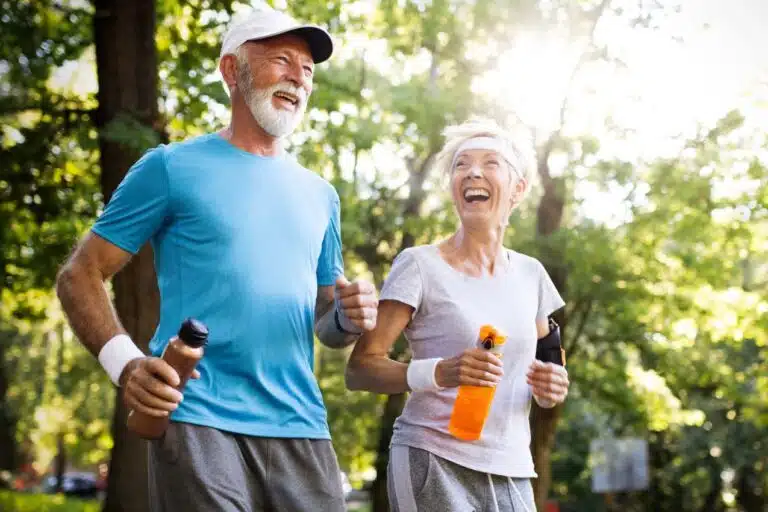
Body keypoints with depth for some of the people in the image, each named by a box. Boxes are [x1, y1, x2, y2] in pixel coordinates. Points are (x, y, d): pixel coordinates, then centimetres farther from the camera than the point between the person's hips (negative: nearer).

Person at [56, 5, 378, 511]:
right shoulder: (174, 167, 3)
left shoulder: (319, 195, 17)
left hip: (300, 427, 5)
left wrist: (349, 317, -2)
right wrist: (124, 362, -16)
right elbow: (80, 276, 2)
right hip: (198, 418, -4)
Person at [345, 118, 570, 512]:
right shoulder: (420, 266, -7)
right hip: (434, 464, -5)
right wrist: (437, 373, -26)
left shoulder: (530, 274, 8)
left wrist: (551, 387, -3)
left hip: (512, 474, 5)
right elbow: (359, 370, -11)